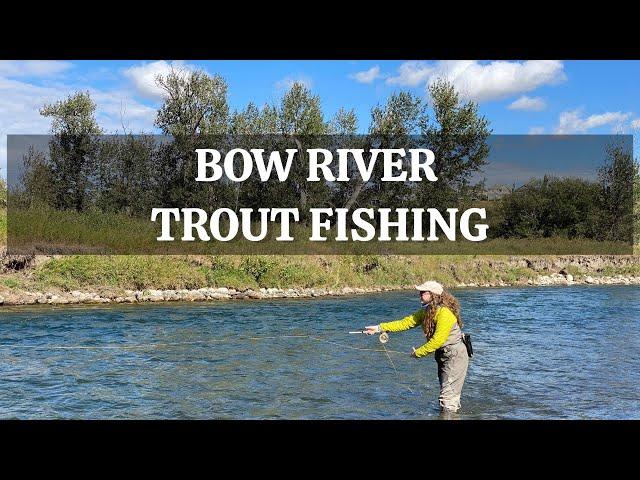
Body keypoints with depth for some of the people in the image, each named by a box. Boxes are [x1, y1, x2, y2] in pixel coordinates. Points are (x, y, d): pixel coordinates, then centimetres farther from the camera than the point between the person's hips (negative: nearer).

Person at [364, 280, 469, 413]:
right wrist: (379, 328, -4)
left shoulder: (444, 313, -23)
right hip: (443, 356, 9)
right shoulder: (426, 311, 5)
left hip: (455, 355, -9)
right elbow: (405, 323, 2)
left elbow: (437, 341, -26)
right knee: (450, 394, 19)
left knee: (447, 398, -9)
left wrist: (418, 353, -15)